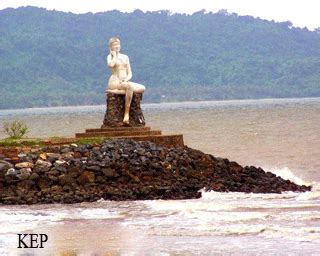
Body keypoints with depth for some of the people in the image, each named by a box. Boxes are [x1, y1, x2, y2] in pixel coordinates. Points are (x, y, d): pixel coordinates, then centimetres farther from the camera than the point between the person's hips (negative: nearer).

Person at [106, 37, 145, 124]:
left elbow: (130, 73, 15)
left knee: (142, 88, -22)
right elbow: (111, 65, -20)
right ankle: (126, 113, -36)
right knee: (129, 87, -37)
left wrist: (127, 79, -8)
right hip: (114, 82, -6)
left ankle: (116, 91, -24)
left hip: (125, 82, 6)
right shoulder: (110, 56, 6)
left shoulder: (125, 57, 20)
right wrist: (114, 55, -2)